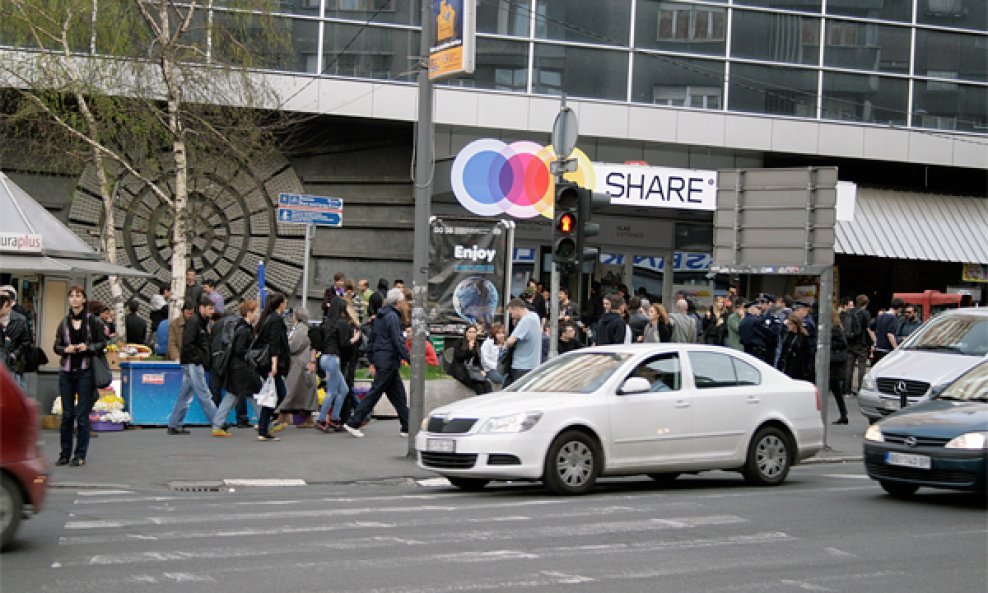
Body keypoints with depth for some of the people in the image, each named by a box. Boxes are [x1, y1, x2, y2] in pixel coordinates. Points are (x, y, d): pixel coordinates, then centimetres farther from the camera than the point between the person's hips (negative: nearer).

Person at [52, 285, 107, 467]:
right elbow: (56, 346, 11)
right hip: (66, 371, 3)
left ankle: (80, 455, 3)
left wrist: (88, 347, -15)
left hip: (86, 371, -3)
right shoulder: (64, 322, 9)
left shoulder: (93, 321, 1)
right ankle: (65, 453, 13)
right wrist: (66, 349, -9)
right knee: (67, 414, 6)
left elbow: (103, 343, 2)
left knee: (82, 415, -3)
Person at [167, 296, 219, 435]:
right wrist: (200, 357, -18)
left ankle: (174, 425, 15)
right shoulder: (193, 322, -13)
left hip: (196, 364, 10)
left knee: (185, 396, 11)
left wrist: (207, 358, 8)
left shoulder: (202, 322, 18)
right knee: (204, 395, -8)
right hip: (192, 364, -10)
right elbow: (187, 344, -20)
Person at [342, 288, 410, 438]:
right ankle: (353, 423, -5)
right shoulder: (392, 316, -13)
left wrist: (372, 361, 23)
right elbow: (398, 342, -17)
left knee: (398, 394, 11)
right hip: (389, 360, -9)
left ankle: (407, 427, 13)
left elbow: (371, 339, 19)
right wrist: (410, 359, -15)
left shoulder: (380, 316, 15)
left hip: (379, 358, 9)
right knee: (375, 392, -6)